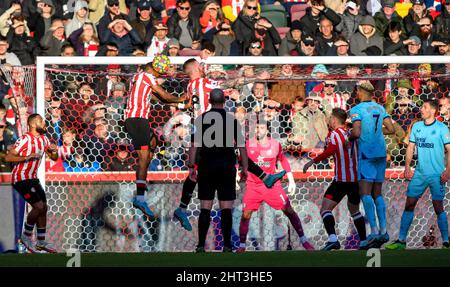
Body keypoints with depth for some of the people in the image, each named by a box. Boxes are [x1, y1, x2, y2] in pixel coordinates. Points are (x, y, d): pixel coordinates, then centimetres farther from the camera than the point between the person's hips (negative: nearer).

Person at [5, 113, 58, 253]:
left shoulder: (43, 139, 8)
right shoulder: (25, 140, -17)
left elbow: (53, 158, 18)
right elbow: (8, 157, -21)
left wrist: (54, 151, -5)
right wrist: (27, 157, -30)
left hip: (32, 178, 9)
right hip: (21, 179, -9)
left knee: (44, 207, 7)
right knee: (39, 207, -16)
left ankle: (41, 242, 16)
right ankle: (26, 236, 2)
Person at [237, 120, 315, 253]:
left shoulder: (275, 145, -4)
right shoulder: (249, 144, -6)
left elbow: (283, 161, 10)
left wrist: (291, 180, 9)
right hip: (253, 185, 0)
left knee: (289, 210, -2)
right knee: (246, 214, -10)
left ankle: (304, 240, 9)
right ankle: (242, 245, 3)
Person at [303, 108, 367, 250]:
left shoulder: (334, 134, -5)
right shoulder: (351, 134, 13)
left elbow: (330, 150, -22)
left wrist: (312, 161, -21)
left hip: (341, 180, -7)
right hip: (356, 178, 7)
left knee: (325, 209, -7)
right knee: (354, 210, 26)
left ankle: (332, 239, -27)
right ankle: (363, 241, 27)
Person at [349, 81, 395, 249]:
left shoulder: (357, 109, -8)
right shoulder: (380, 108, 11)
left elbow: (356, 133, -18)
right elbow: (390, 129, 10)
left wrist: (350, 137, 4)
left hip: (366, 153, -7)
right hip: (381, 152, 7)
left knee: (365, 193, -10)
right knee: (377, 193, 11)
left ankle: (374, 231, -23)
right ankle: (383, 231, 5)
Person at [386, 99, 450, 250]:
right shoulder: (416, 126, 9)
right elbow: (411, 147, 13)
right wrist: (407, 166, 4)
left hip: (437, 174, -5)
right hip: (419, 174, 5)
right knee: (409, 204, 2)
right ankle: (401, 240, 6)